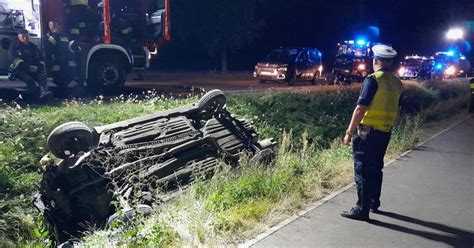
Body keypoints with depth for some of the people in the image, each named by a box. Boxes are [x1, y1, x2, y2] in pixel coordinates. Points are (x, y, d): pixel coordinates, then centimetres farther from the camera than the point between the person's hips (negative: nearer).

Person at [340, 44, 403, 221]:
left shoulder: (373, 79, -14)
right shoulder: (397, 83, 9)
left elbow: (360, 109, -18)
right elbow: (396, 110, 16)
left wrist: (349, 132, -13)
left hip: (368, 132, -8)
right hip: (385, 132, 8)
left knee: (363, 170, -2)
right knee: (376, 168, 20)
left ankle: (362, 210, 2)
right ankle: (374, 203, 32)